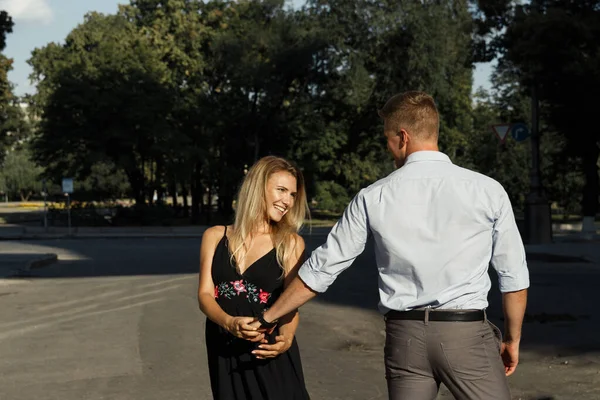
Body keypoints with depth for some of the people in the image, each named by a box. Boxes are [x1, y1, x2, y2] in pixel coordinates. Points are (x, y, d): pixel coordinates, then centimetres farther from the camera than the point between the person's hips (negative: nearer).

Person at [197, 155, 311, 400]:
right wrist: (230, 323, -24)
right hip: (223, 353, 2)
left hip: (271, 355, -2)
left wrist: (286, 339, -27)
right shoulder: (215, 236, 4)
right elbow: (205, 295, -3)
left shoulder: (291, 243, -1)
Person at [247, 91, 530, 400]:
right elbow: (514, 276, 0)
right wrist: (513, 339, 15)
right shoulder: (487, 191, -3)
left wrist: (267, 318, 17)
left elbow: (321, 269, 6)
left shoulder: (373, 198, 1)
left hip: (404, 335, 2)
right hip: (466, 333, -2)